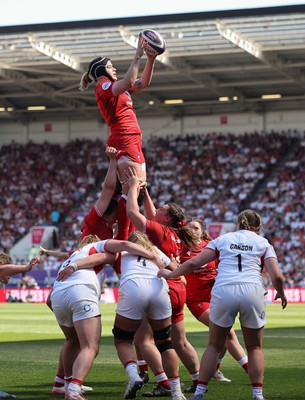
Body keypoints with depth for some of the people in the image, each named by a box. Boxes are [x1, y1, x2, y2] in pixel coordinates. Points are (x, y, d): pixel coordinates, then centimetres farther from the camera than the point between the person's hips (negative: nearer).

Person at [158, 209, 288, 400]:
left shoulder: (222, 239, 19)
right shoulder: (264, 243, 17)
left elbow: (193, 263, 13)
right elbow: (277, 276, 5)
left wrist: (169, 274, 26)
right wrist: (281, 293, 24)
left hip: (223, 291, 1)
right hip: (253, 291, -1)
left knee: (214, 346, 15)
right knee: (255, 348, 15)